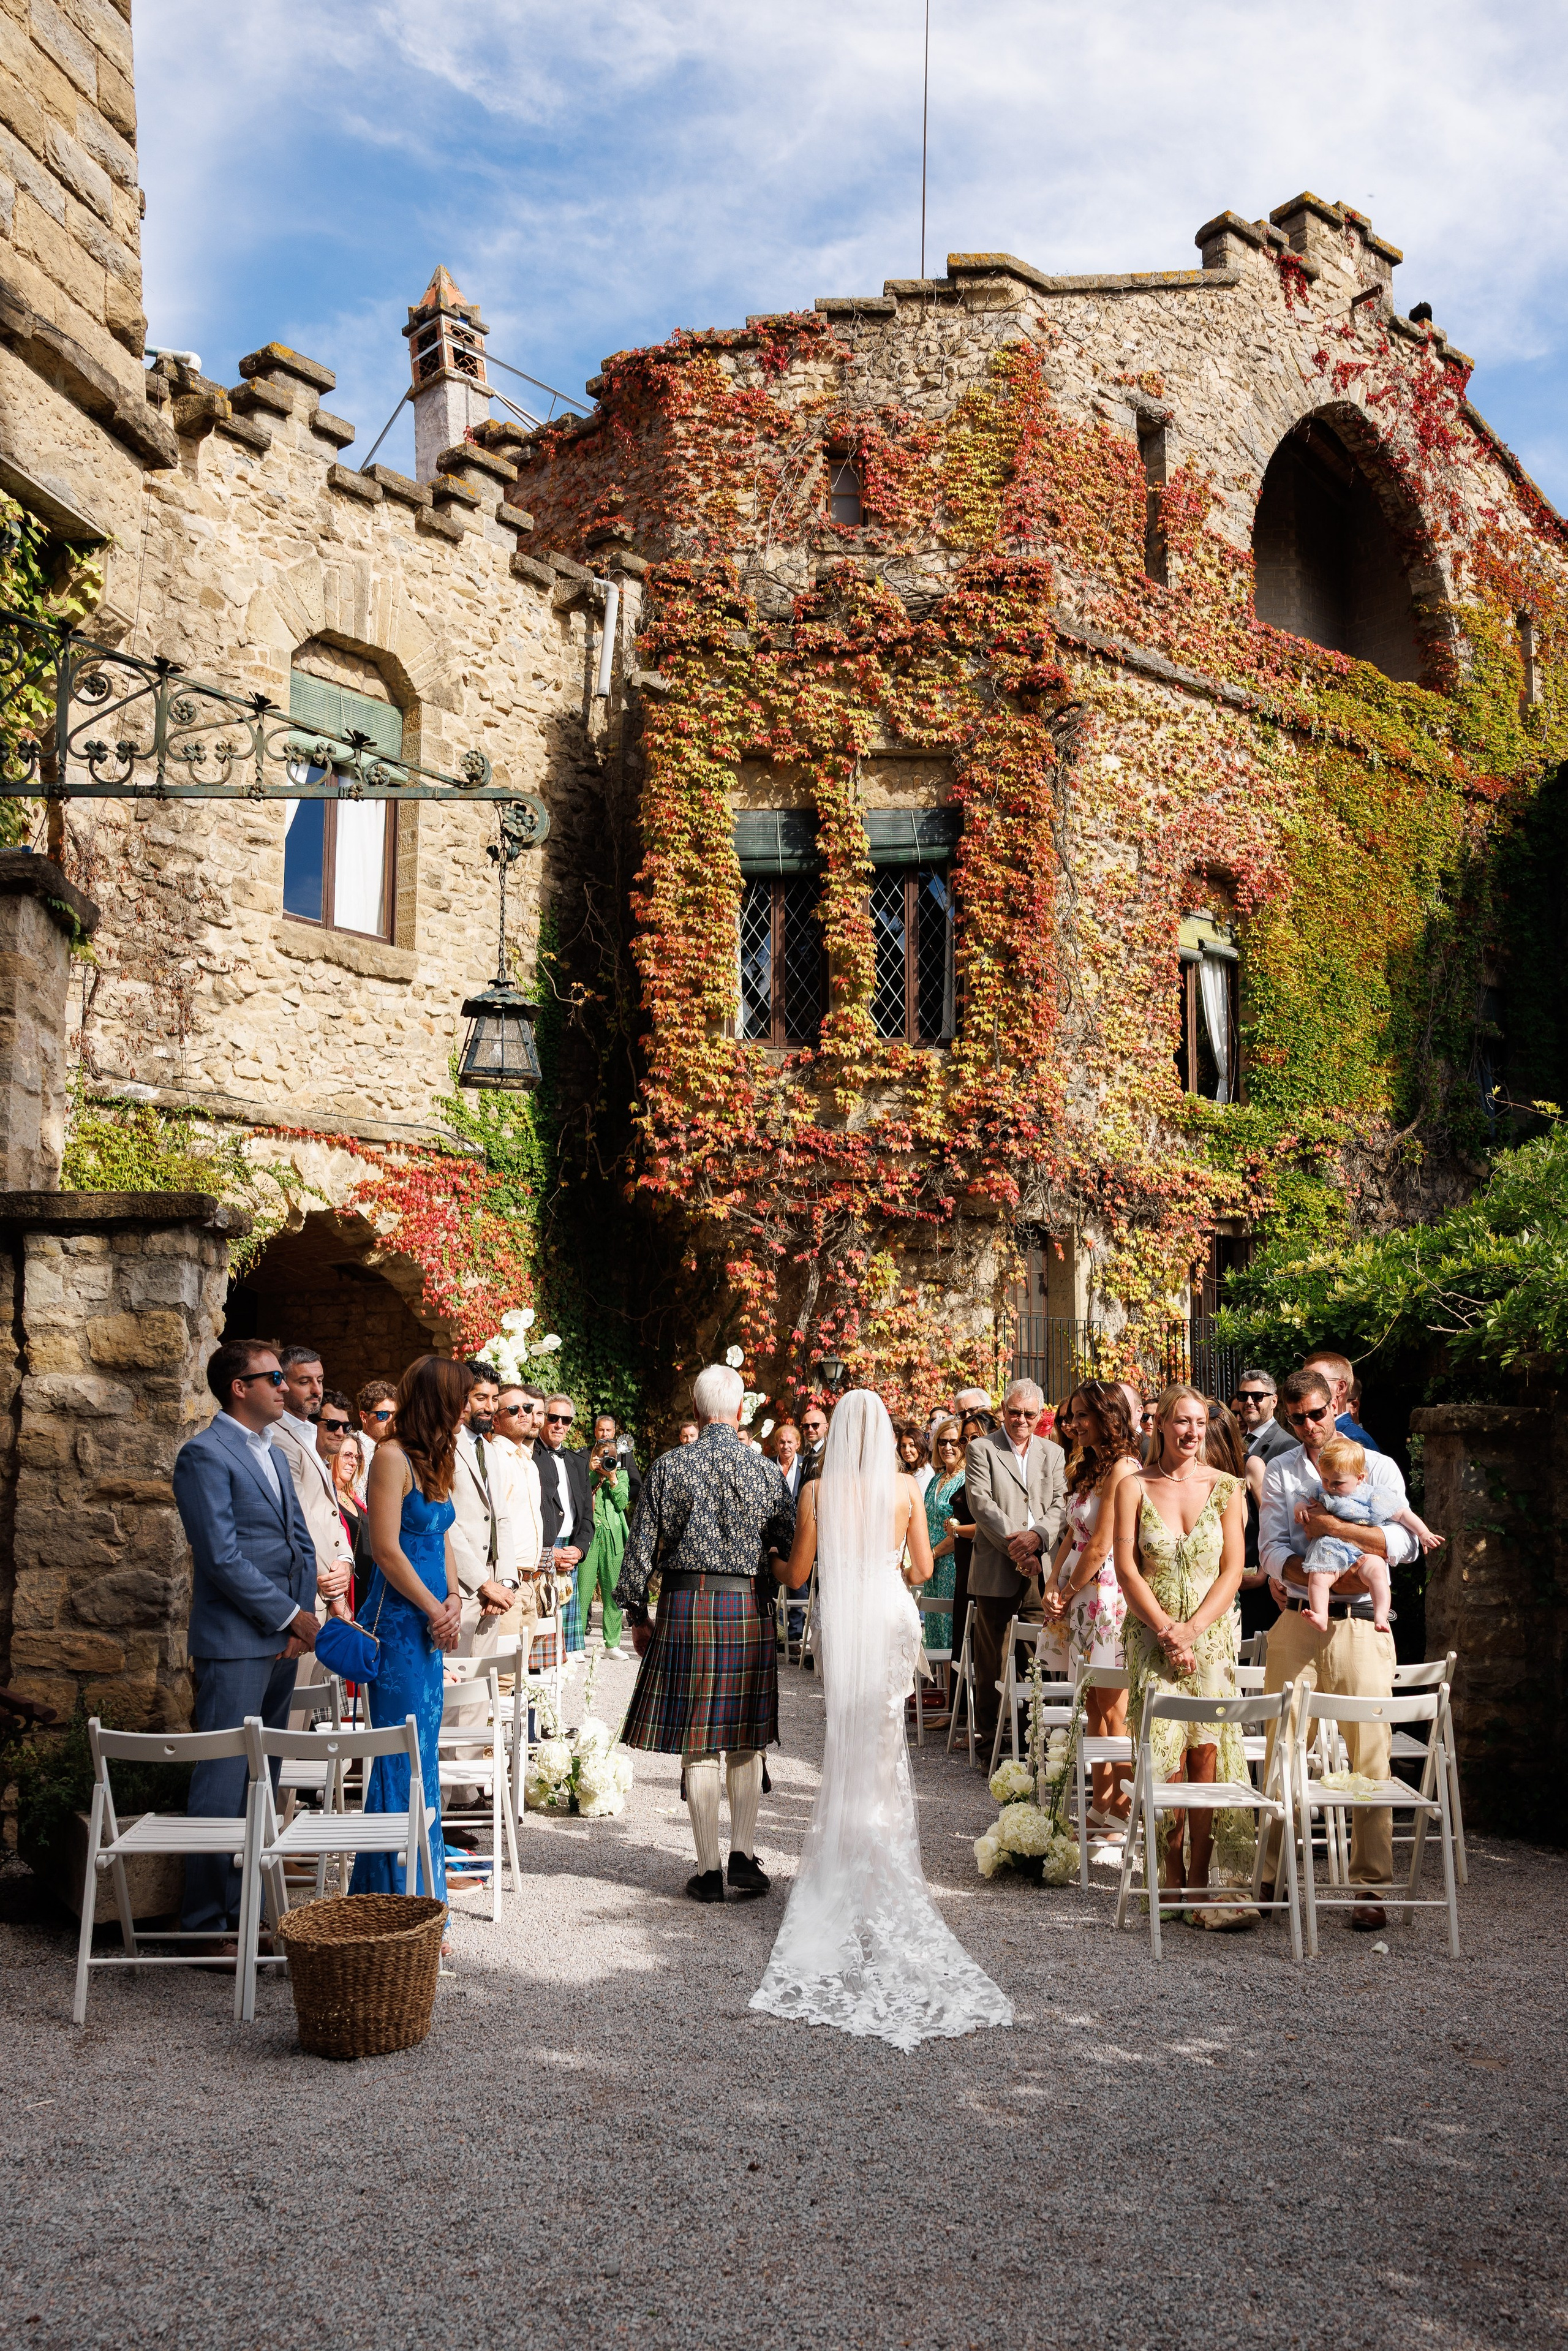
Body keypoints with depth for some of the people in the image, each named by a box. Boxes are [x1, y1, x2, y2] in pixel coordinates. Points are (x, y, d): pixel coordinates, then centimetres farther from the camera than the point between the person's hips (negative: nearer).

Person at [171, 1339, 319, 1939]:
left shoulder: (271, 1455, 17)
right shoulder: (205, 1455, -10)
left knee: (263, 1778, 12)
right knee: (223, 1782, -4)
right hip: (235, 1642, -8)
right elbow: (223, 1557, -16)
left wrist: (302, 1616, 0)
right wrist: (292, 1616, -12)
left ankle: (248, 1901, 20)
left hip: (281, 1641, 8)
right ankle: (208, 1917, 4)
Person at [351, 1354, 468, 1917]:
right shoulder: (392, 1457, -14)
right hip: (399, 1619, -9)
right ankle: (397, 1891, 7)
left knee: (421, 1750, 14)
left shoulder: (435, 1459, 14)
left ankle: (422, 1877, 23)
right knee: (403, 1755, -2)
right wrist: (436, 1610, -11)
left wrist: (453, 1599, 2)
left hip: (429, 1622, 9)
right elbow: (387, 1550, -17)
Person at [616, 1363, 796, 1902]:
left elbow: (640, 1549, -2)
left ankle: (708, 1870, 8)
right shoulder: (766, 1471, -1)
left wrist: (636, 1617, 9)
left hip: (686, 1608, -1)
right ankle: (744, 1855, 8)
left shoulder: (668, 1467, -3)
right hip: (748, 1609, 1)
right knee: (746, 1743, 13)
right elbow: (792, 1548, 4)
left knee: (698, 1747, 4)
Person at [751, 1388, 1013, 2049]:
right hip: (894, 1616, 1)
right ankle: (883, 1867, 14)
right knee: (884, 1744, 11)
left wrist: (772, 1567, 21)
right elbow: (923, 1569, 5)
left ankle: (847, 1867, 14)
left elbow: (796, 1574, -2)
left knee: (848, 1743, 10)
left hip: (842, 1620, -1)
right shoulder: (905, 1489, -2)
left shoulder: (818, 1491, -6)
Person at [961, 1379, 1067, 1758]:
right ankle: (987, 1731, 13)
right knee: (991, 1655, 3)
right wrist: (1015, 1547, -15)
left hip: (1042, 1567, 3)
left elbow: (1060, 1505, 6)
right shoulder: (982, 1450, 2)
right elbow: (982, 1505, -8)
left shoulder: (1053, 1453, 14)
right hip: (996, 1568, -3)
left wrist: (1037, 1536, -13)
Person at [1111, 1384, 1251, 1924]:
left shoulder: (1226, 1488, 5)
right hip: (1152, 1633, -1)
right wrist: (1166, 1630, -11)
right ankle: (1172, 1878, 7)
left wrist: (1191, 1629, -10)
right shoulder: (1134, 1487, 2)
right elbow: (1127, 1569, -1)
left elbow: (1232, 1570, 1)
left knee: (1208, 1753, -7)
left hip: (1212, 1633, 1)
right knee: (1165, 1755, -6)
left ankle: (1199, 1881, 0)